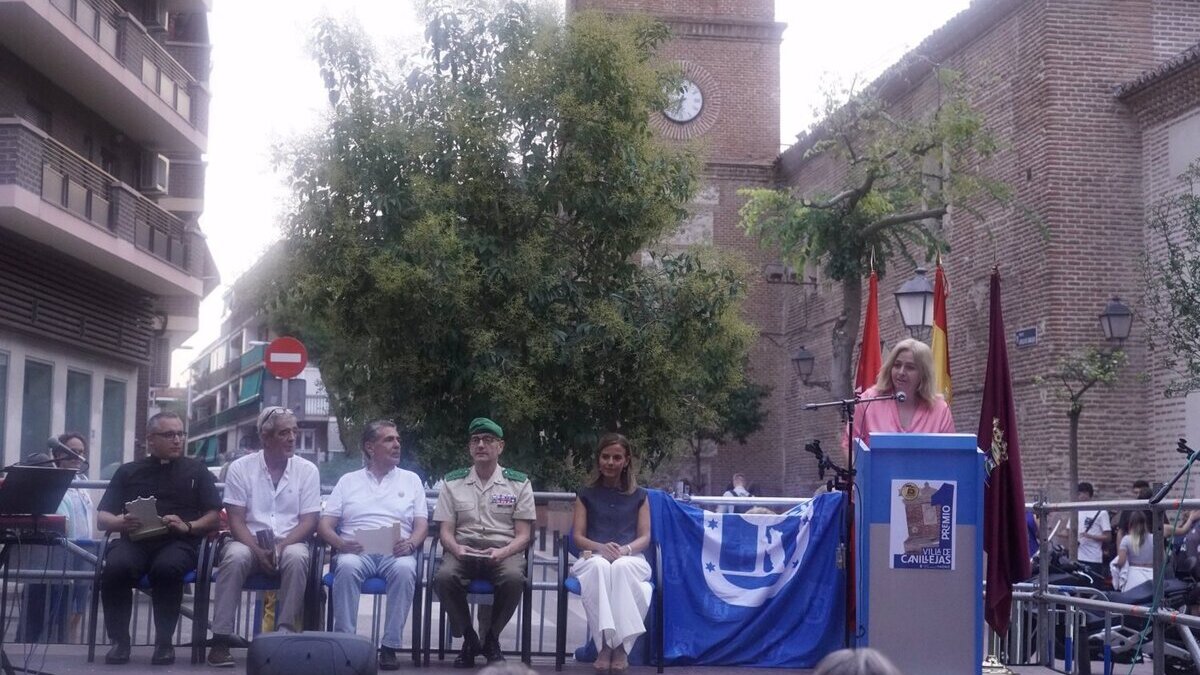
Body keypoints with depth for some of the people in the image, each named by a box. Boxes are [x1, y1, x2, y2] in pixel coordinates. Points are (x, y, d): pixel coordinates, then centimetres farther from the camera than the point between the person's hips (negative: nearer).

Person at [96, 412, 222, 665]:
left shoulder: (196, 471, 18)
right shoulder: (128, 471, 20)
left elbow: (215, 516, 10)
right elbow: (102, 518, 14)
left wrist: (188, 526, -9)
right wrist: (121, 523, -9)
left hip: (178, 542, -1)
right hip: (134, 540, 1)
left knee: (166, 568, -37)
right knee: (116, 567, -34)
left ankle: (164, 642, -24)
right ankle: (119, 641, -18)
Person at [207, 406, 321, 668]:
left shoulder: (307, 470, 2)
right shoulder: (241, 468, 0)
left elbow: (309, 521, -1)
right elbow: (236, 520, -3)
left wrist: (282, 546, -18)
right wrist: (257, 550, -19)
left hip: (290, 542, 0)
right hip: (250, 541, 0)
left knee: (296, 558, -35)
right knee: (235, 557, -34)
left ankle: (285, 633, -32)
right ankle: (221, 637, -31)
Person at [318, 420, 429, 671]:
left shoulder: (411, 480, 18)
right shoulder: (348, 481, 17)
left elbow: (422, 524, 10)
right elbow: (325, 523, 9)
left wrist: (410, 544, -14)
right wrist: (340, 542, -13)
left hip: (395, 552, 0)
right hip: (357, 551, 0)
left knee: (405, 569, -36)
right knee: (346, 567, -36)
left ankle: (390, 646, -30)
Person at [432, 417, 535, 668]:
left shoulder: (519, 483, 9)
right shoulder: (453, 483, 13)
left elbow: (523, 535, 5)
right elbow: (445, 531, 8)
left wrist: (502, 552, -16)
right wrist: (456, 548, -16)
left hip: (504, 550, -1)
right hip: (463, 549, 1)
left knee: (514, 578, -35)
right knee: (444, 577, -33)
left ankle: (491, 639, -8)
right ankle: (469, 639, -8)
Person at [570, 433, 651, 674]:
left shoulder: (639, 496, 16)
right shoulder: (586, 494, 16)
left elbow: (645, 538, 8)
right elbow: (578, 537, 8)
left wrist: (625, 549, -15)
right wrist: (601, 547, -14)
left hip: (630, 559, 0)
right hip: (593, 558, 0)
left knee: (621, 567, -40)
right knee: (600, 566, -40)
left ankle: (621, 645, -35)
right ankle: (606, 644, -41)